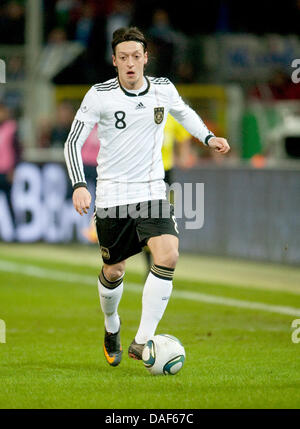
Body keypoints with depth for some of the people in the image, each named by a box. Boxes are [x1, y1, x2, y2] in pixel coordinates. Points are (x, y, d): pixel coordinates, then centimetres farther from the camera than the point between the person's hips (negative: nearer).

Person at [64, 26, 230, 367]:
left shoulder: (163, 89, 0)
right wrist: (79, 185, -20)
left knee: (168, 256, -21)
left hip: (152, 192, 2)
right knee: (113, 271, 7)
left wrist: (208, 137, 11)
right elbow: (73, 142, -6)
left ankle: (142, 342, -17)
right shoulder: (99, 96, -9)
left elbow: (183, 112, 24)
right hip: (112, 195, -1)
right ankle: (111, 328, 40)